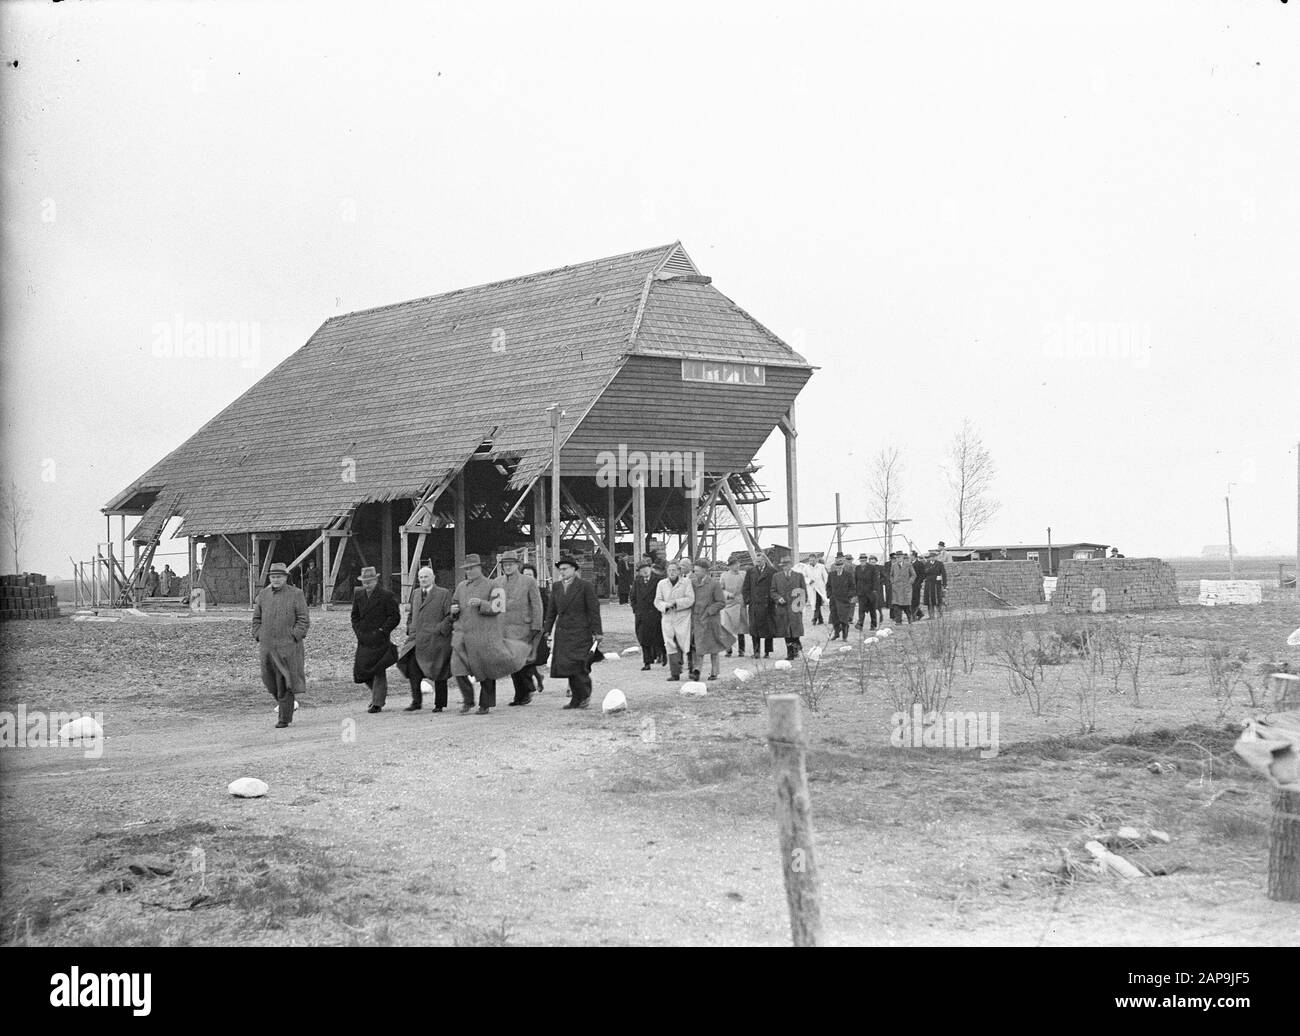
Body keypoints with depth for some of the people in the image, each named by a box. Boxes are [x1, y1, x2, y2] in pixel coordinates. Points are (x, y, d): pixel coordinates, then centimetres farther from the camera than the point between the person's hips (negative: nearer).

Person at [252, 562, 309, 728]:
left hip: (288, 646, -5)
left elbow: (303, 620, -3)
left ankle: (284, 718, -3)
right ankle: (288, 705, 29)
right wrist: (258, 637, 6)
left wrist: (294, 638, -11)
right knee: (270, 681, 7)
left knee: (284, 683, -7)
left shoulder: (295, 594, -1)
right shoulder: (263, 595, 12)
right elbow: (256, 619, 18)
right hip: (267, 647, 5)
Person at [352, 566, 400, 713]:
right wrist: (358, 631, 5)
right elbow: (355, 616, 19)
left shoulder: (386, 596, -5)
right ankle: (379, 693, 26)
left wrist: (382, 631, -12)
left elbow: (395, 616, -4)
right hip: (364, 640, 5)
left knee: (379, 672, -4)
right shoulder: (358, 595, 11)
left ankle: (378, 703, 0)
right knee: (361, 670, 4)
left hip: (380, 640, -5)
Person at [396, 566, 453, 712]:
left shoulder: (444, 594, -1)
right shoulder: (415, 593, 17)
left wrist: (440, 630, -14)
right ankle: (416, 702, -9)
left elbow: (450, 616, -6)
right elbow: (410, 614, 27)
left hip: (436, 640, -4)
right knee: (412, 667, -13)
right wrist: (410, 629, 13)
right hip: (417, 639, 4)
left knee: (438, 673, 2)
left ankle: (439, 704, 13)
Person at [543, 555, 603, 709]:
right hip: (562, 634, 5)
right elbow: (551, 611, 17)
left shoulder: (585, 586, -3)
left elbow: (594, 610, -4)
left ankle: (585, 695, 3)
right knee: (566, 666, 2)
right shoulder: (556, 587, 13)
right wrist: (547, 631, 12)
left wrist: (596, 633, -8)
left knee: (577, 666, -12)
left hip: (580, 632, -5)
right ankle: (577, 697, 9)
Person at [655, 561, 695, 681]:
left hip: (682, 618, -3)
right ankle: (674, 674, -1)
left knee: (684, 644, -5)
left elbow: (690, 599, -8)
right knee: (671, 647, -3)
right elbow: (657, 601, 8)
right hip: (667, 619, 3)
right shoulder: (662, 584, 11)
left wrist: (676, 603, -16)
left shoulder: (686, 582, 1)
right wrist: (666, 605, -12)